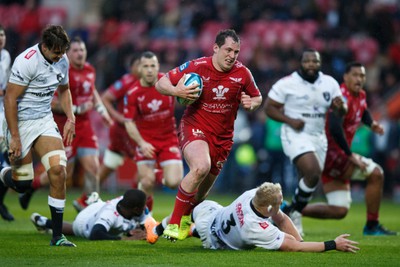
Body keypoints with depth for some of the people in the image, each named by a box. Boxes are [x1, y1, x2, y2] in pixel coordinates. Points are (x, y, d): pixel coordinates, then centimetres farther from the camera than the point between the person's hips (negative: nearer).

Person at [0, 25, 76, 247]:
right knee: (22, 184, -2)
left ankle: (57, 236, -7)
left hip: (45, 121, 5)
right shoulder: (27, 61, -21)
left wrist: (70, 119, 10)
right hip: (20, 122, -5)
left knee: (58, 170, -13)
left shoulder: (62, 61, 1)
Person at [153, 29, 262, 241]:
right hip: (195, 127, -4)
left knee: (203, 190, 11)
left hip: (223, 136, 4)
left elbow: (257, 98, 13)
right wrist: (176, 91, -27)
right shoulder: (197, 67, -12)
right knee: (201, 167, -34)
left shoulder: (242, 73, -4)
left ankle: (186, 218, 43)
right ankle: (174, 223, -24)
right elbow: (161, 83, -6)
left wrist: (250, 103, -11)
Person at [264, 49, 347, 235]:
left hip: (318, 136, 6)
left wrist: (340, 106, -17)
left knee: (309, 182, 10)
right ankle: (294, 210, -7)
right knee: (313, 173, -25)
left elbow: (341, 110, 8)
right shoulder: (287, 83, -11)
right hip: (296, 135, -6)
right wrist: (290, 120, -20)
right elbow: (269, 107, -7)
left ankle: (293, 214, 29)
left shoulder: (329, 83, 3)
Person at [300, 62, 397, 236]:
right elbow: (335, 128, -31)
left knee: (339, 211, 9)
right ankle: (372, 226, -5)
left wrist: (371, 123, 10)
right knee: (376, 173, -14)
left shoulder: (361, 96, 10)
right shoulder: (343, 97, -19)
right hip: (331, 154, -10)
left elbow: (364, 112, 33)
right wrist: (350, 155, -26)